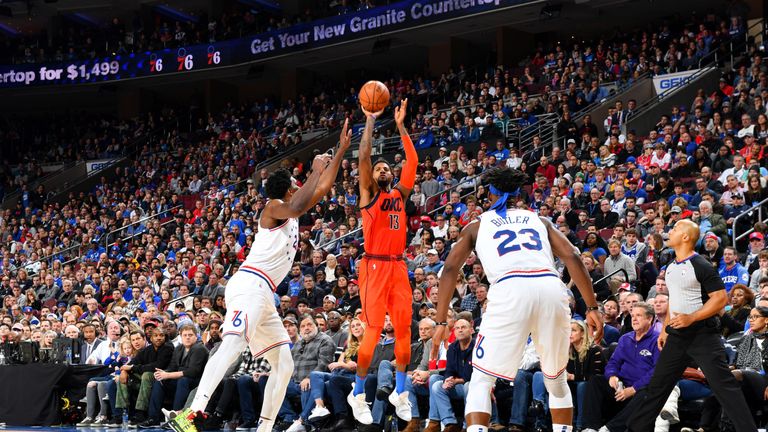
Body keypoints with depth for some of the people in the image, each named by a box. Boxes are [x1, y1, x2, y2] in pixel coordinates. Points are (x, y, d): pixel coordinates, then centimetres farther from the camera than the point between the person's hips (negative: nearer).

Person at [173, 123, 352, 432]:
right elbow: (298, 207, -23)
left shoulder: (291, 212, 25)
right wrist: (316, 170, -14)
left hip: (263, 295, 11)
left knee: (284, 366, 10)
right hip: (250, 284, -11)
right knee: (233, 344, -30)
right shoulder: (274, 206, 0)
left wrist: (341, 151, 29)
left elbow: (323, 187, 32)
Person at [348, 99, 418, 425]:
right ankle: (358, 394, 3)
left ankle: (400, 393, 14)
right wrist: (370, 122, -8)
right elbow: (363, 157, -9)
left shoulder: (400, 193, 15)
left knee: (403, 328, 3)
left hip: (398, 266, 5)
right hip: (374, 266, -5)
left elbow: (412, 162, 7)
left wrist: (401, 126, 3)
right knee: (373, 331, -9)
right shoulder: (369, 193, 3)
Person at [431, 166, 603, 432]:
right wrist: (592, 308, 12)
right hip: (551, 288, 2)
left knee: (482, 380, 10)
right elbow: (572, 257, 15)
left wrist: (440, 323, 12)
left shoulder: (477, 225, 26)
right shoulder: (539, 220, 30)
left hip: (510, 290, -2)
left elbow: (450, 269, 14)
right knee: (556, 379, 24)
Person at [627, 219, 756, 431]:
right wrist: (665, 329, 20)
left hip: (702, 334, -8)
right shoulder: (671, 267, 12)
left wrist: (691, 318, -22)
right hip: (677, 335, 8)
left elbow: (721, 298, -17)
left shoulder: (700, 266, -13)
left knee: (724, 385, -12)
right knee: (657, 385, 11)